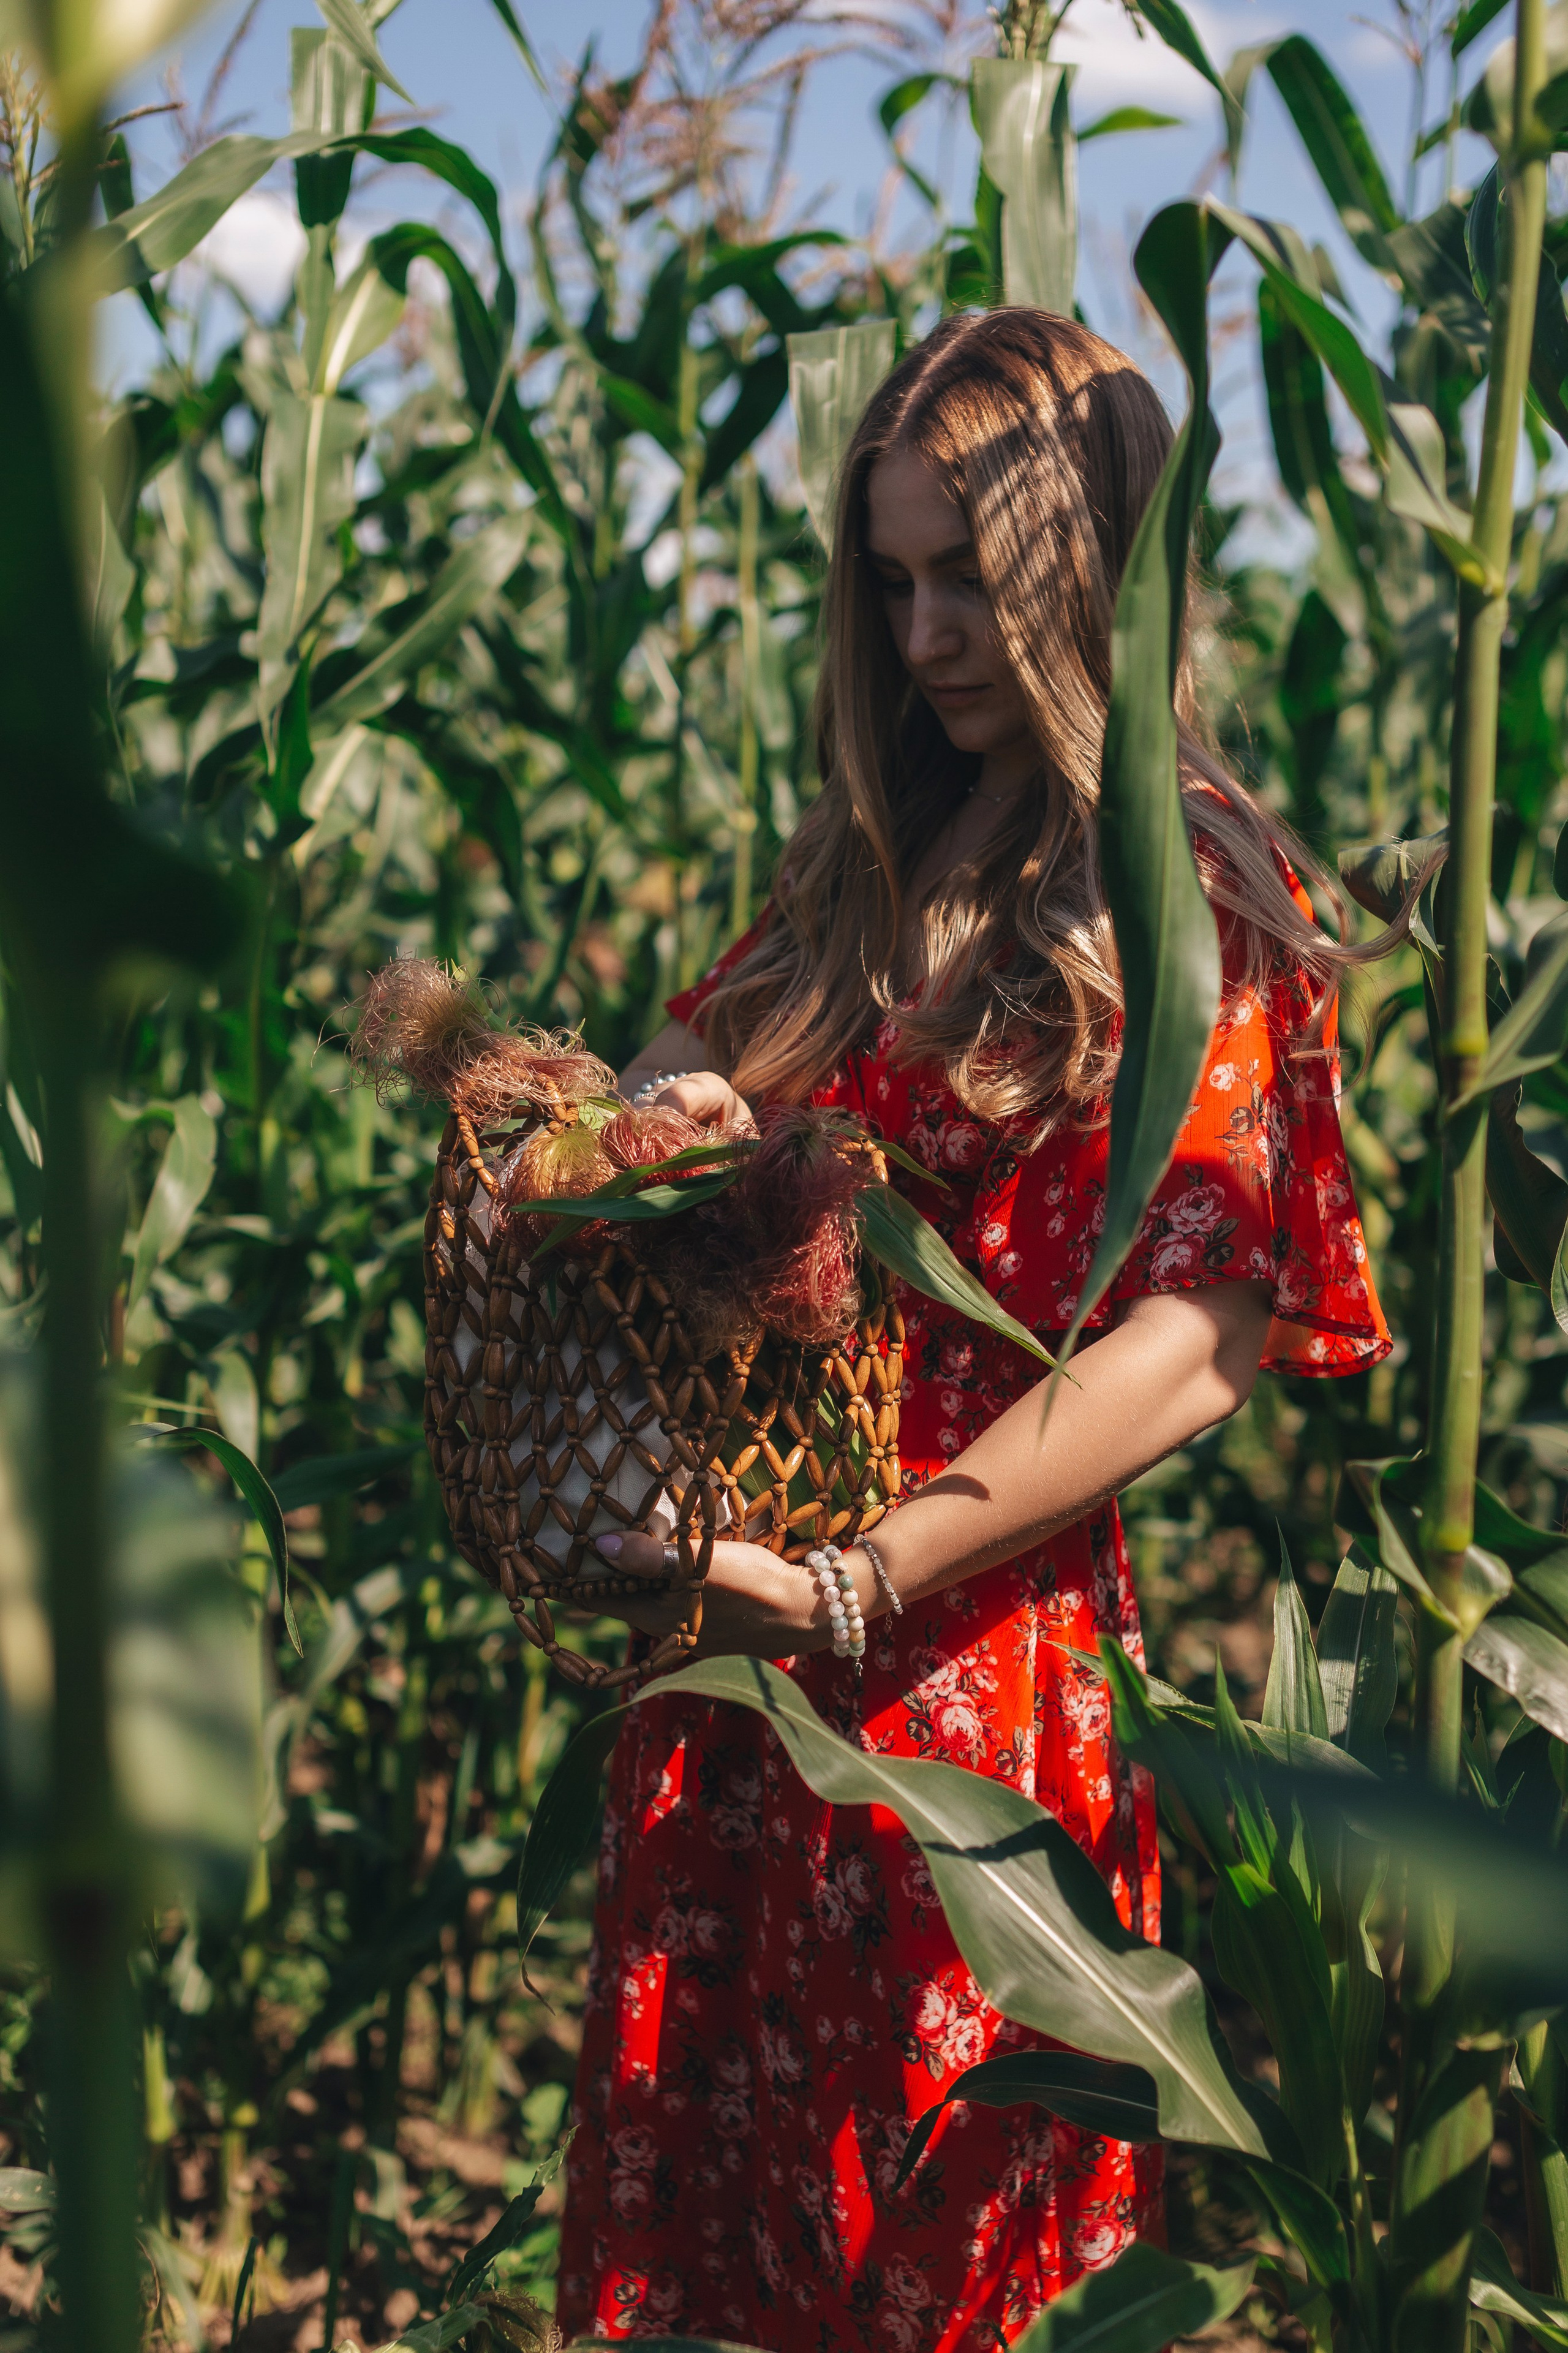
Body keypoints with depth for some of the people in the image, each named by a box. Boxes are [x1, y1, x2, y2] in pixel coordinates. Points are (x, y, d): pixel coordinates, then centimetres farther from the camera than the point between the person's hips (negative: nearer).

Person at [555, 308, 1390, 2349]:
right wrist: (668, 1099, -7)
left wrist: (867, 1579, -23)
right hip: (740, 1637, 6)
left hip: (980, 1639, -6)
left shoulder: (1190, 895, -8)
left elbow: (1202, 1335, -17)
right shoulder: (882, 858, 12)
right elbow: (704, 1042, 18)